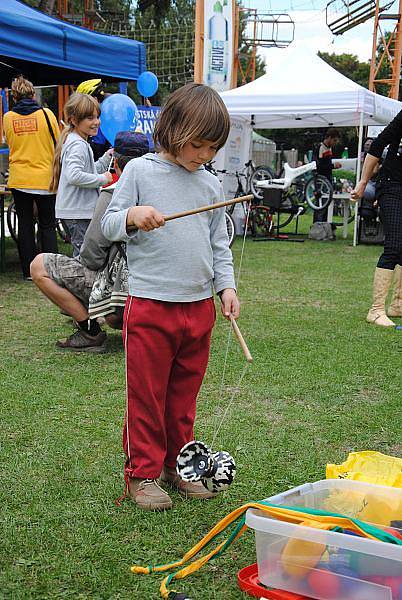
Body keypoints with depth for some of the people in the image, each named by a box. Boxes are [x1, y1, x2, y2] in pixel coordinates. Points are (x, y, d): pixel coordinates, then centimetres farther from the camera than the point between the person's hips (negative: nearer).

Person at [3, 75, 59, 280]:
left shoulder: (8, 118, 0)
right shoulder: (46, 113, -6)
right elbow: (58, 144, 1)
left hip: (19, 179, 2)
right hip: (45, 179, -2)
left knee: (25, 225, 9)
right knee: (47, 226, 8)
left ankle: (29, 270, 12)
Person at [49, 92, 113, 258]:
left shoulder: (73, 141, 16)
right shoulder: (78, 145, -17)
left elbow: (88, 170, 24)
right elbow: (74, 176, -31)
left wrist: (106, 158, 13)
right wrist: (102, 179, -21)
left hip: (81, 209, 11)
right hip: (79, 212, -11)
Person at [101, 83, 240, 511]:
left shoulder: (210, 184, 11)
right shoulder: (140, 171, -2)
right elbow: (108, 225, -2)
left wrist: (226, 285, 6)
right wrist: (132, 216, -23)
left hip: (199, 305, 5)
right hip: (150, 304, -4)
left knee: (185, 394, 15)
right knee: (146, 393, 4)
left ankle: (179, 464, 29)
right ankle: (143, 472, 17)